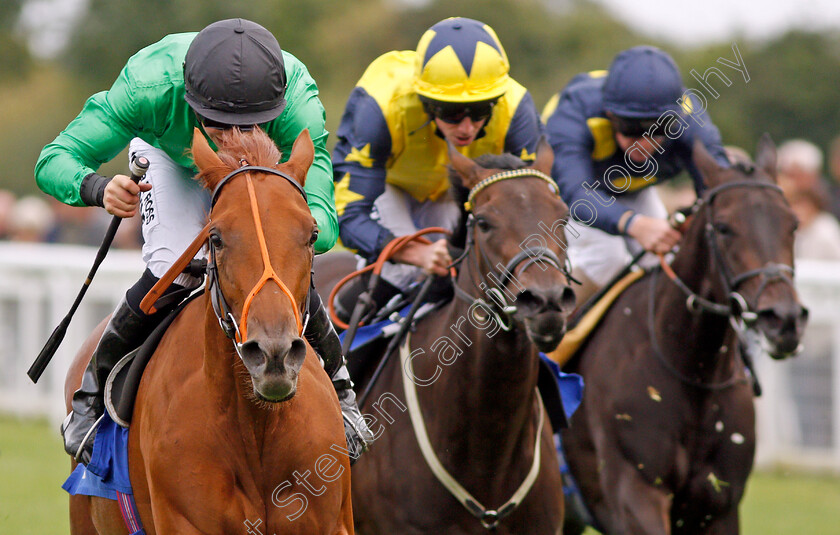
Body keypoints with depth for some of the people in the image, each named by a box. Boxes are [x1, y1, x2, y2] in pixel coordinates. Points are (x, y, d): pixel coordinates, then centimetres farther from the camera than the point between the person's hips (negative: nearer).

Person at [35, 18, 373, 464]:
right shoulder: (150, 85, -45)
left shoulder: (298, 104, -44)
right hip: (169, 158, -1)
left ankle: (336, 389, 15)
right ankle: (94, 392, 5)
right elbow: (53, 162, -42)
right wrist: (99, 188, -64)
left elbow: (323, 222, -46)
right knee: (173, 272, -22)